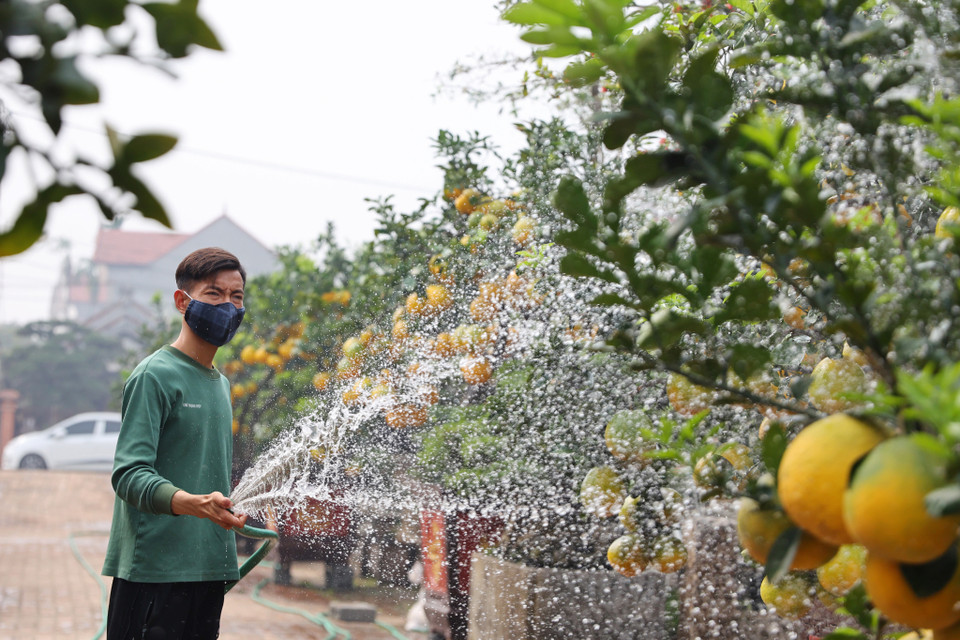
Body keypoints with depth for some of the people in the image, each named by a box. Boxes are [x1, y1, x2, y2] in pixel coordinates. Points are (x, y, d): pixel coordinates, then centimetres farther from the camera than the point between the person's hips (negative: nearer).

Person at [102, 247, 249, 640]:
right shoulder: (154, 375, -8)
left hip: (209, 571, 8)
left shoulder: (221, 384, 18)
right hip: (153, 572, -7)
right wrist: (194, 504, -32)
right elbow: (129, 473, -18)